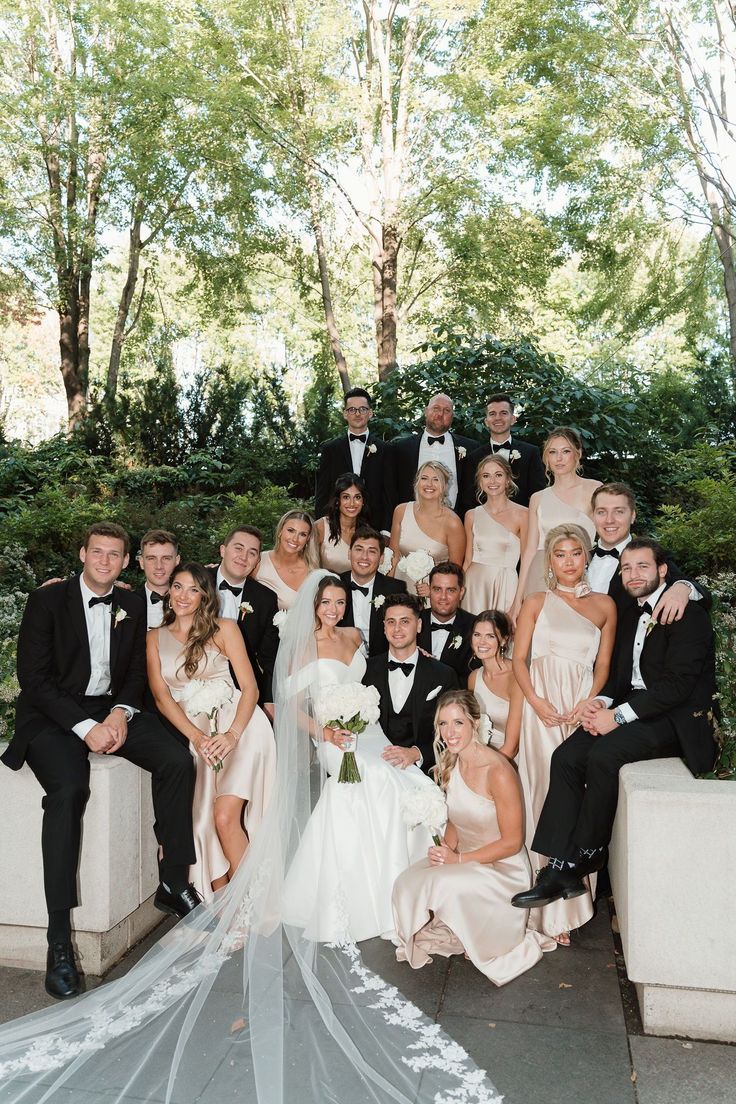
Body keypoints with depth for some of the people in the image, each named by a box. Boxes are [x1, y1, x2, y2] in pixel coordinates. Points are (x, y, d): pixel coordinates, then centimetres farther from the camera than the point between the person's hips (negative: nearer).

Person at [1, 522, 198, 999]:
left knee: (178, 760, -18)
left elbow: (136, 673, 11)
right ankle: (59, 937, -26)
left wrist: (121, 713, -10)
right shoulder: (48, 600, -6)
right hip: (53, 715, -4)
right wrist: (86, 727, -21)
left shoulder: (133, 606, 8)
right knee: (69, 788, -33)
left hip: (110, 709, 5)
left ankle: (174, 883, -3)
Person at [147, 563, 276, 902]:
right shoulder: (155, 638, 15)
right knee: (202, 820, -12)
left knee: (226, 816, -18)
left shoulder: (224, 629, 6)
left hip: (238, 725, -3)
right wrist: (197, 737, -12)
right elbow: (161, 696, 4)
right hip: (191, 731, 3)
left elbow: (250, 687, 1)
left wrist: (232, 734, -17)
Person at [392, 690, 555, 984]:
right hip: (464, 858, 6)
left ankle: (492, 945, -3)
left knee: (445, 885, -31)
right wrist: (446, 849, -10)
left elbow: (512, 842, -18)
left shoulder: (498, 772, -24)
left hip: (503, 868, -6)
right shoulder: (450, 764, -1)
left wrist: (458, 858, -21)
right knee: (407, 882, -21)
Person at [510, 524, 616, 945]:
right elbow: (519, 660, 5)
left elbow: (603, 665, 8)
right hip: (542, 709, 0)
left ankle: (572, 895, 12)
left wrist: (586, 703, -8)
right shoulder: (537, 603, 9)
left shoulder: (604, 605, 10)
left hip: (582, 710, 1)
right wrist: (536, 701, -10)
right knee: (544, 791, -5)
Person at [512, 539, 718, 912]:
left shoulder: (687, 613, -9)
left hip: (678, 718, -7)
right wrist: (599, 701, -5)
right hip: (635, 707, 7)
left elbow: (677, 684, -19)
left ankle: (585, 856, -11)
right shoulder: (630, 616, 18)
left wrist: (618, 716, -21)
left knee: (603, 755, -30)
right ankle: (561, 870, -16)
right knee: (565, 757, -16)